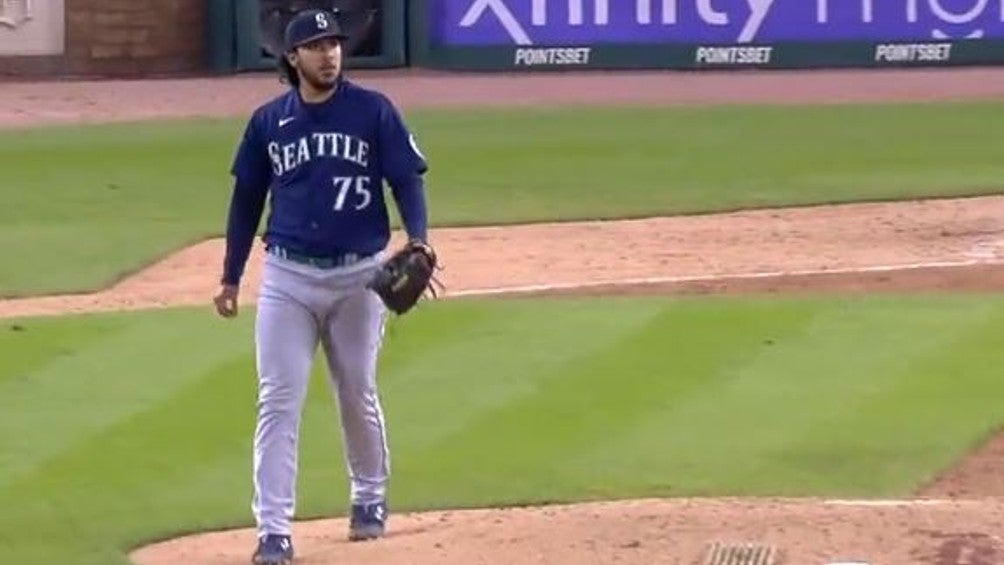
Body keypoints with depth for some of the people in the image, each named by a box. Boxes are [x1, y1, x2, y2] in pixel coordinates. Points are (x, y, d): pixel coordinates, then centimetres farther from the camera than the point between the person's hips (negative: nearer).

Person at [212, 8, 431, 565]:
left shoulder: (373, 111, -3)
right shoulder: (267, 121, 3)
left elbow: (407, 178, -4)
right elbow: (246, 199, 11)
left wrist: (417, 240, -22)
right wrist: (230, 277, 12)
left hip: (359, 275, -1)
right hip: (287, 277, 1)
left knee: (357, 395, 14)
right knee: (278, 401, -7)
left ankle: (370, 497, 37)